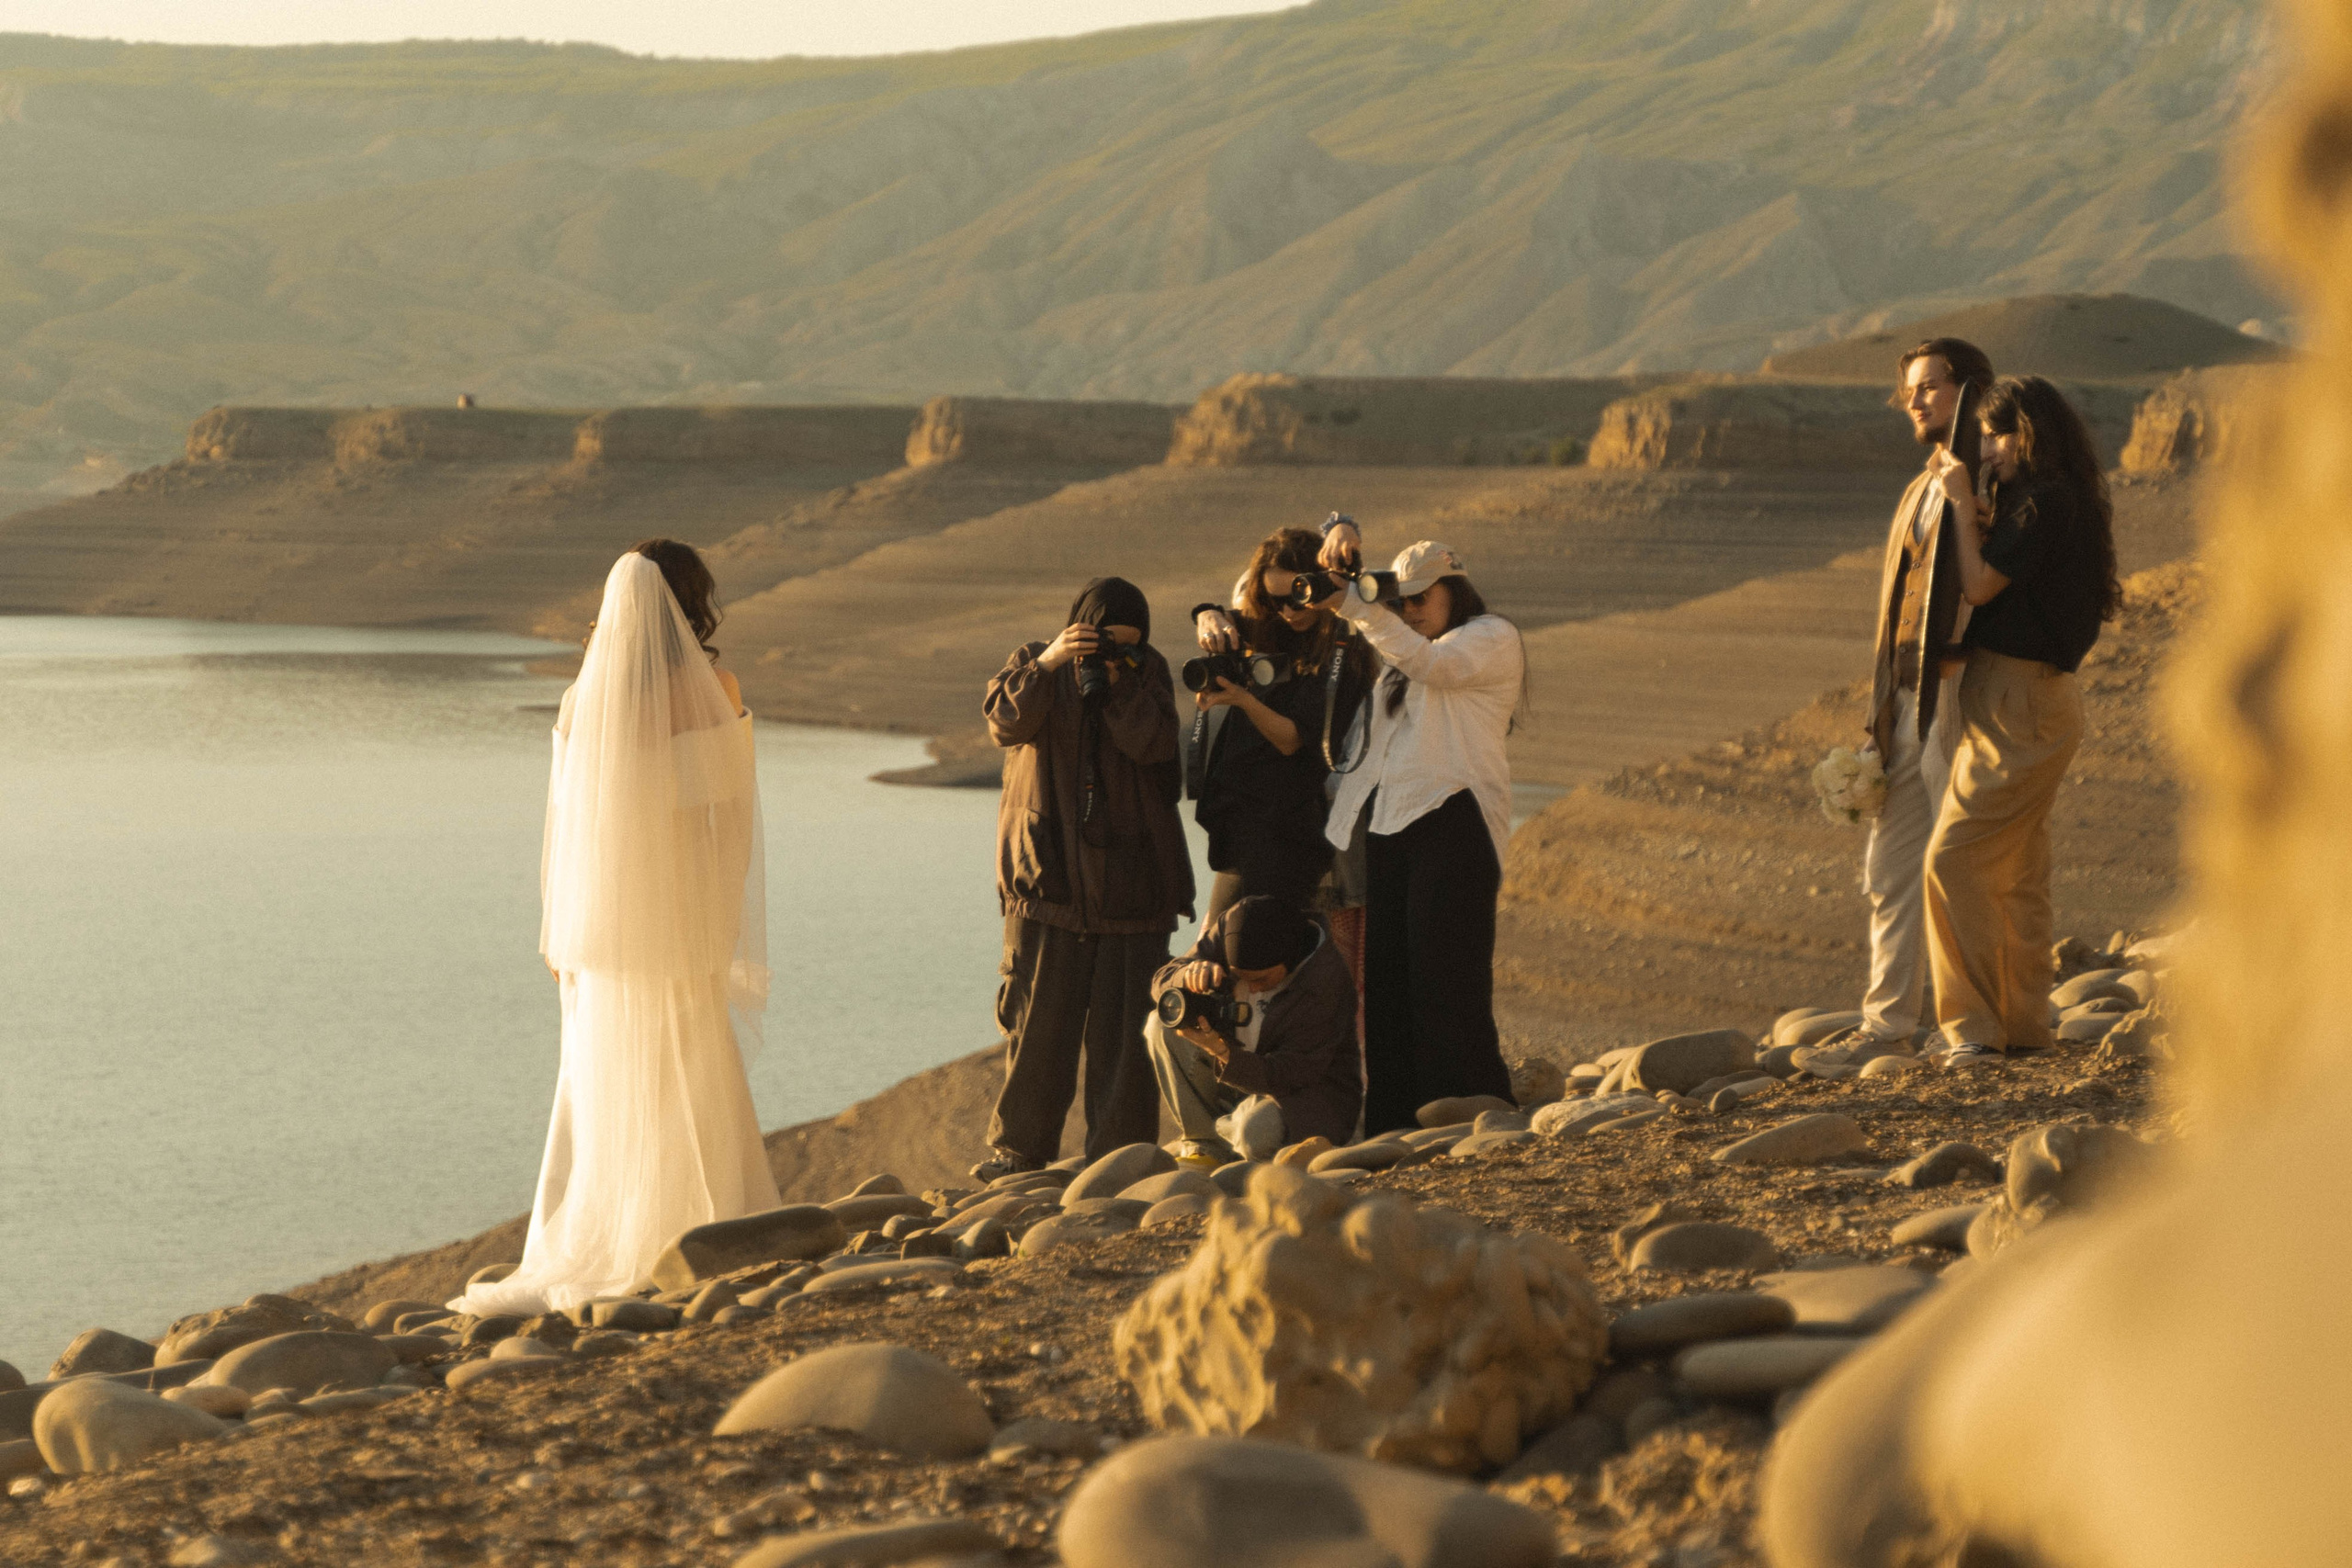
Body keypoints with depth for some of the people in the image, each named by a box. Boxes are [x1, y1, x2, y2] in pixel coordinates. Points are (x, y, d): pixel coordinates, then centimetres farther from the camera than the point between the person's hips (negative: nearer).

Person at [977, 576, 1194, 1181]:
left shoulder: (1149, 671, 9)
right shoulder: (1034, 663, 8)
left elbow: (1154, 744, -7)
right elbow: (1006, 723, -11)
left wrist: (1115, 684, -16)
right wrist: (1045, 666, -24)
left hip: (1132, 875, 1)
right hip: (1049, 875, 0)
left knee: (1123, 1016, -2)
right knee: (1038, 1015, -2)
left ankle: (1119, 1149, 2)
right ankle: (1019, 1148, 6)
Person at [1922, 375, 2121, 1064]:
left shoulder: (2044, 502, -15)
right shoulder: (2051, 500, 16)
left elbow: (1980, 586, -17)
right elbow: (2000, 579, 20)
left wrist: (1962, 503, -8)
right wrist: (1975, 514, 10)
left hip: (2019, 706, -10)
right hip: (2025, 702, 10)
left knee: (1955, 859, -12)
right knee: (2017, 872, 14)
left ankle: (1975, 1026, -12)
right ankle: (2024, 1023, 19)